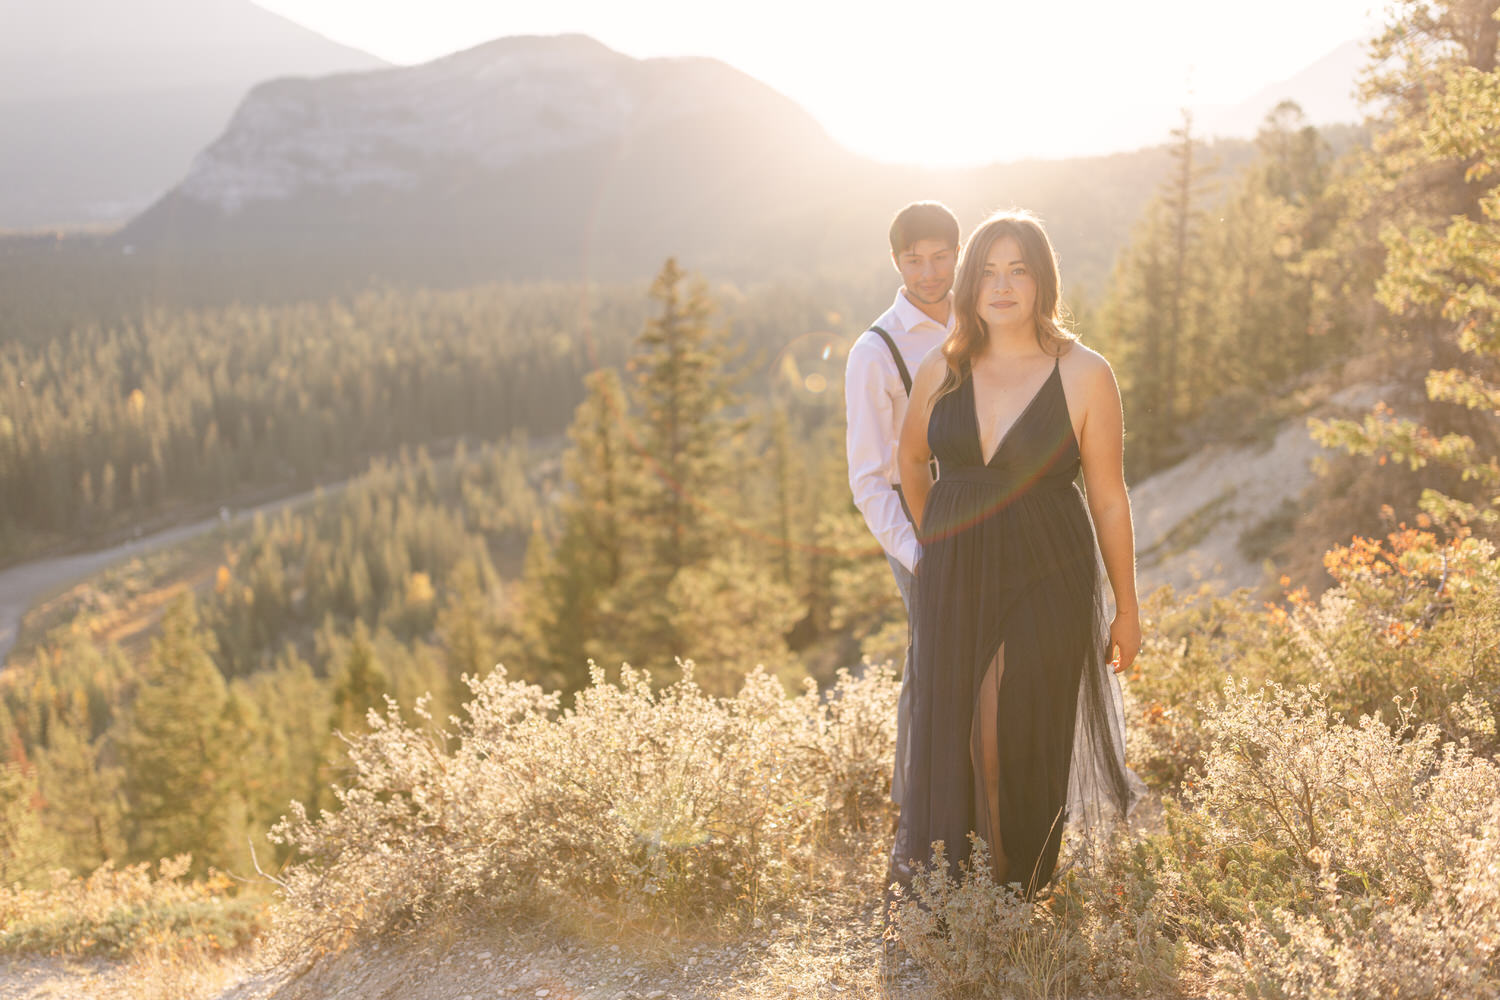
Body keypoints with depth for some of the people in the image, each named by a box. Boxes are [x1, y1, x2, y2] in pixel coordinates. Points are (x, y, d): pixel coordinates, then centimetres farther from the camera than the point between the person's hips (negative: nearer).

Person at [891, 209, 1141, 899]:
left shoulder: (1083, 375, -8)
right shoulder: (941, 371, 2)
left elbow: (1109, 499, -4)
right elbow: (911, 461, 20)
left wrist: (1127, 611, -1)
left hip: (1047, 583, -3)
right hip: (952, 580, 3)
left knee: (1026, 739, 7)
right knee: (946, 732, 8)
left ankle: (1025, 890, 30)